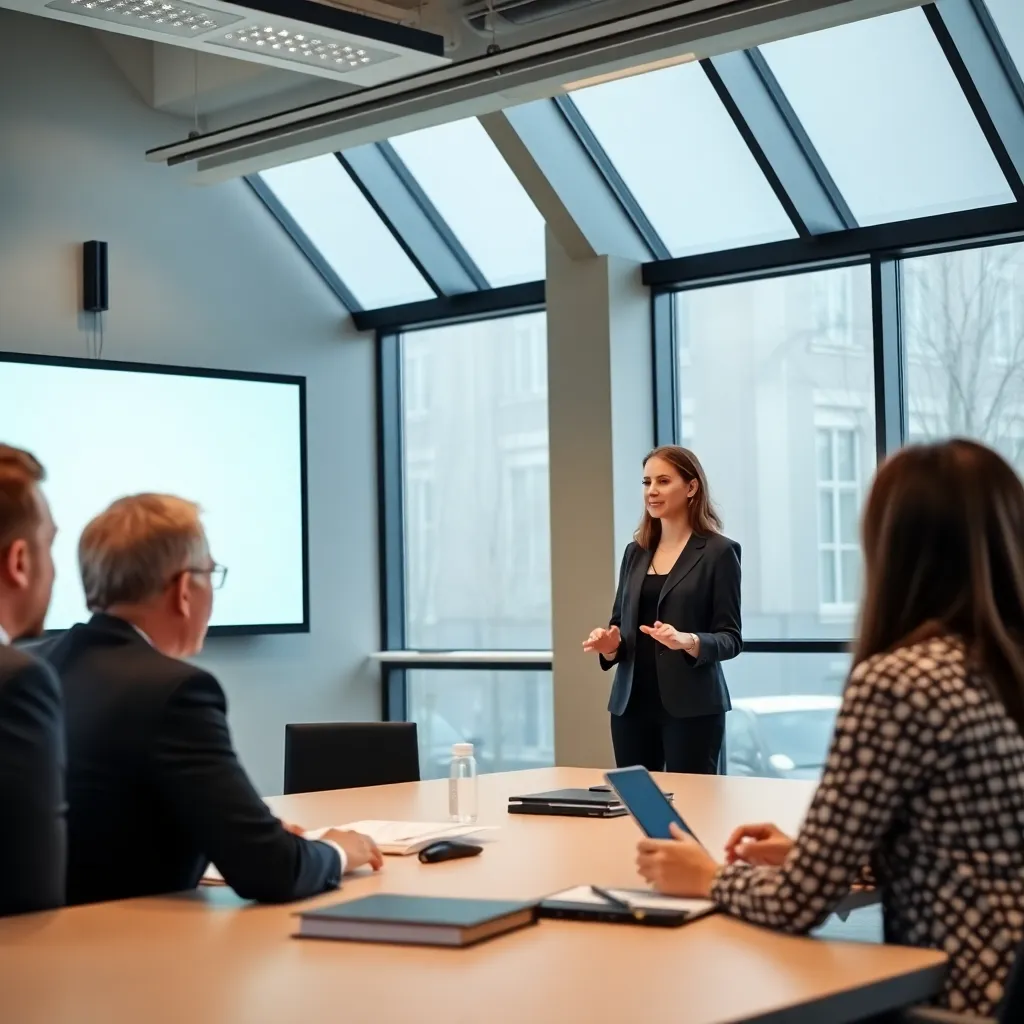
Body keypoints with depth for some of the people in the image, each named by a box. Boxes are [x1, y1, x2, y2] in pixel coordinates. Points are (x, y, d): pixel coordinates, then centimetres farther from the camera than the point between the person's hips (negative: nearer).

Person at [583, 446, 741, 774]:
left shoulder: (718, 551, -4)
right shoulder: (636, 552, 13)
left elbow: (731, 639, -6)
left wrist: (688, 641, -25)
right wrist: (609, 644, -5)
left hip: (691, 707, -5)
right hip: (631, 704, 5)